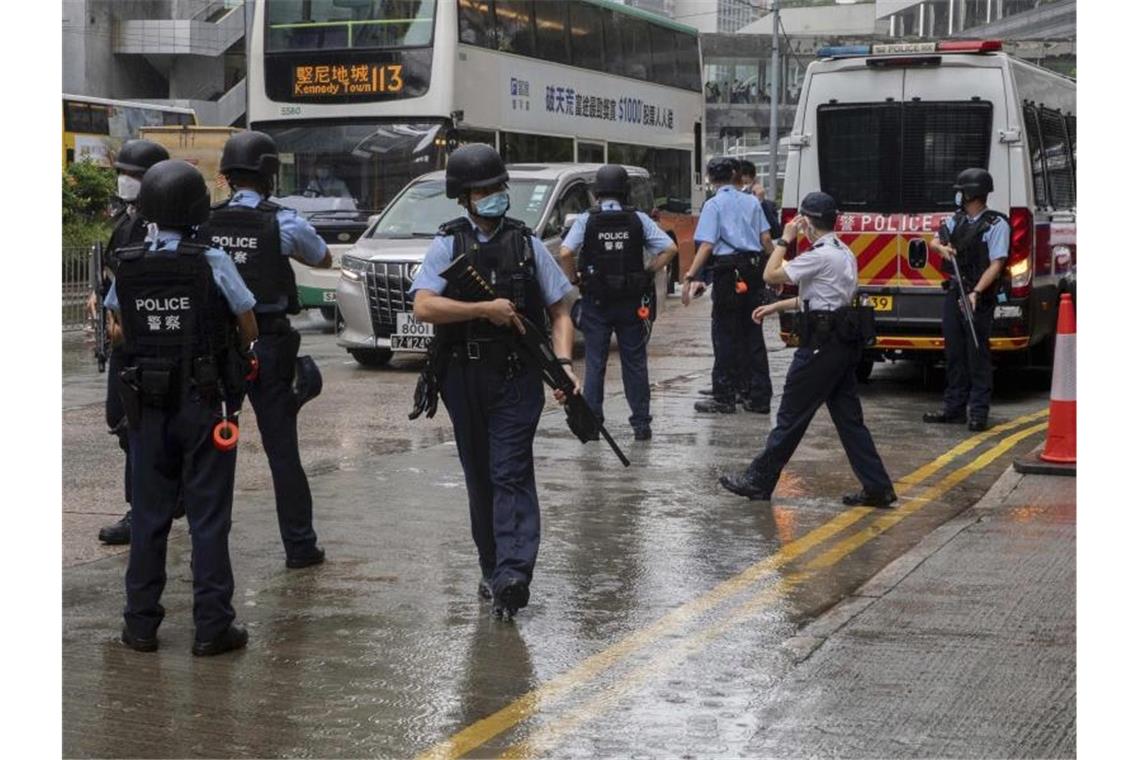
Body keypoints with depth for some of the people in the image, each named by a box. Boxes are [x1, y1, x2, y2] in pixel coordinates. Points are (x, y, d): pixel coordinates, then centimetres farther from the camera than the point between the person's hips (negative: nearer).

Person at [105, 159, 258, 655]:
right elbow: (249, 329, -4)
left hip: (147, 405, 3)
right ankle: (212, 627, 5)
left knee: (148, 515, 12)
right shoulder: (212, 264, -13)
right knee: (208, 516, 3)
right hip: (205, 403, -3)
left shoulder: (127, 266, -2)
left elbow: (117, 331, 11)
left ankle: (141, 623, 17)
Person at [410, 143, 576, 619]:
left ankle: (512, 574, -18)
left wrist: (563, 362, -9)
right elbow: (424, 307, -12)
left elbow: (559, 312, 7)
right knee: (479, 476, 10)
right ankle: (494, 569, 22)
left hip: (516, 378, -1)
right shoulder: (448, 245, 2)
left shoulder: (526, 244, 5)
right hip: (464, 379, 2)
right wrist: (486, 309, -17)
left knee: (511, 474, -10)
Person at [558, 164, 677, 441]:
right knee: (635, 362, 8)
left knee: (595, 363, 7)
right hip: (631, 302, 1)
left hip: (596, 301, -1)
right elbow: (669, 249, -6)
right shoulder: (638, 219, -1)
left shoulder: (586, 220, -5)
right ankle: (641, 423, 8)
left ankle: (591, 421, 5)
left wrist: (576, 278, -3)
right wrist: (648, 274, 2)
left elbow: (565, 253, -17)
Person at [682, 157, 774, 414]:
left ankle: (724, 398, 2)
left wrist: (690, 278, -16)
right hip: (754, 269, 5)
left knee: (725, 335, 1)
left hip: (729, 270, -5)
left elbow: (707, 245, -13)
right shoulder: (751, 202, 11)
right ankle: (759, 397, 12)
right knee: (753, 333, 10)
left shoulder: (713, 204, -4)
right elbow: (766, 239, 9)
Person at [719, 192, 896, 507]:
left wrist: (785, 240, -2)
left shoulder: (820, 256, -16)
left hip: (822, 343, -9)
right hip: (844, 341, 9)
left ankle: (759, 480, 10)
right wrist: (775, 307, 24)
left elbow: (771, 275, -14)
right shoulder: (844, 253, 14)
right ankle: (877, 487, 9)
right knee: (848, 416, 11)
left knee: (792, 414, 0)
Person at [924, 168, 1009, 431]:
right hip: (955, 292, 7)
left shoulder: (996, 224, -9)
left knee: (978, 355, -4)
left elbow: (997, 264, -14)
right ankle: (954, 407, 18)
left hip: (980, 298, -7)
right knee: (954, 353, 11)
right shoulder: (957, 220, 13)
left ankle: (979, 412, 0)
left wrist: (976, 293, -24)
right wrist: (942, 248, -10)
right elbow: (934, 241, 15)